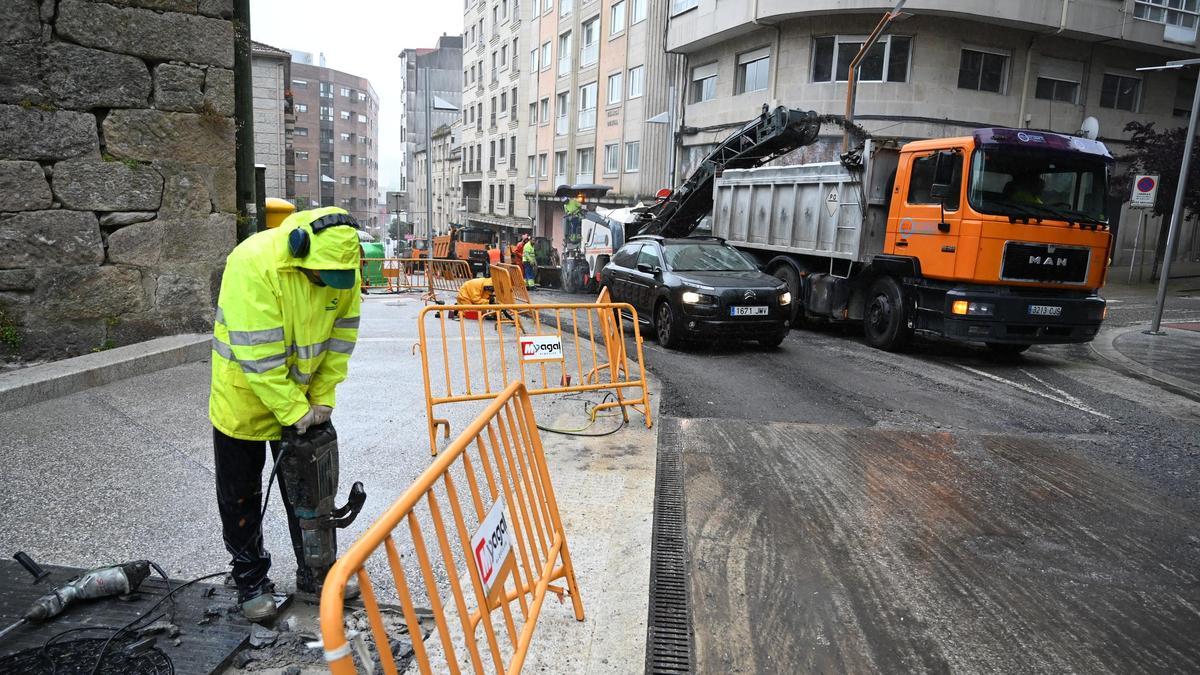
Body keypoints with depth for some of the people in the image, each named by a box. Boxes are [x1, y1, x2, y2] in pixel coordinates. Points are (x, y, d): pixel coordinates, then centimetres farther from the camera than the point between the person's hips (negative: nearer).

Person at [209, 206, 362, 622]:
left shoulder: (343, 266, -14)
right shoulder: (254, 263, -30)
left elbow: (340, 338, -5)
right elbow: (257, 353, -30)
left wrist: (322, 398, -9)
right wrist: (294, 411, -25)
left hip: (304, 396, 4)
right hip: (246, 393, -4)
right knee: (240, 495, 9)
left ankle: (314, 572, 28)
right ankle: (251, 580, 26)